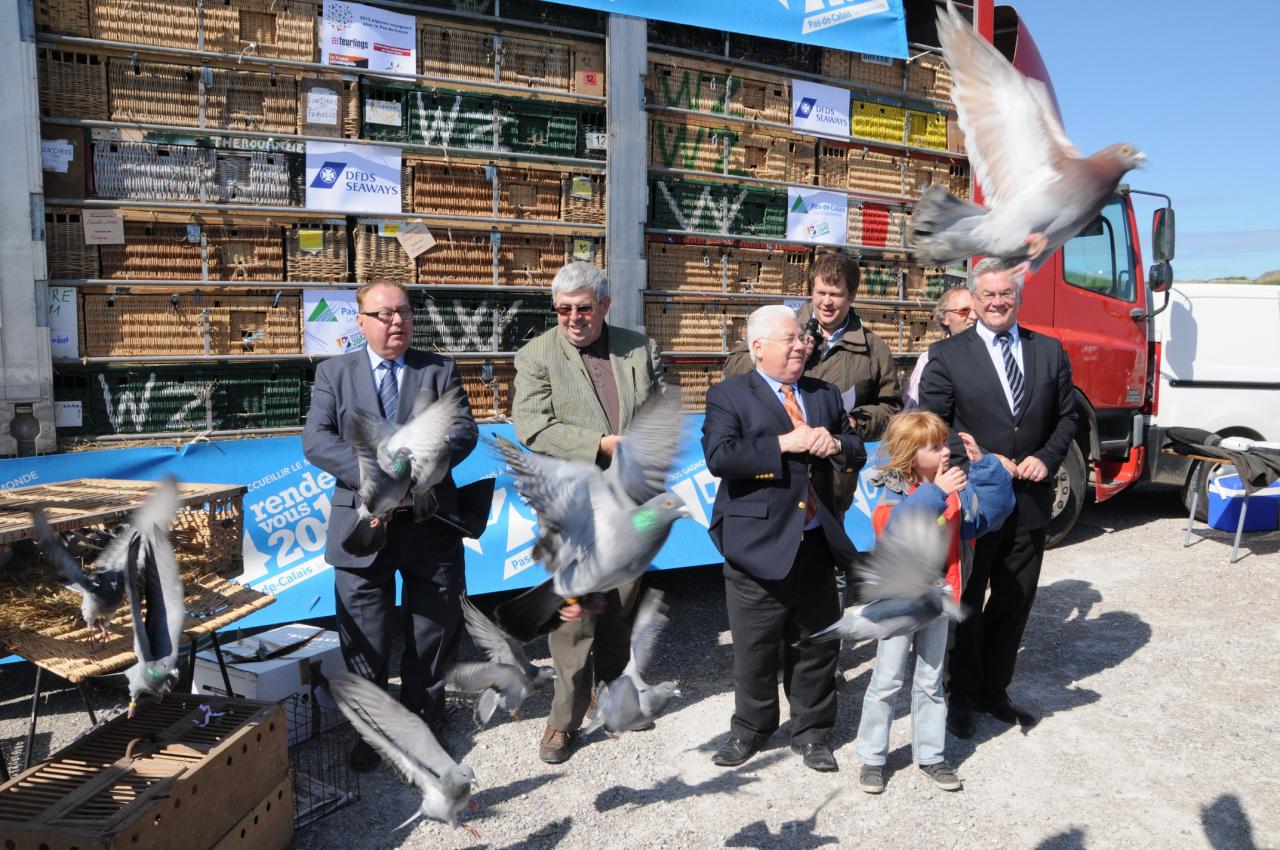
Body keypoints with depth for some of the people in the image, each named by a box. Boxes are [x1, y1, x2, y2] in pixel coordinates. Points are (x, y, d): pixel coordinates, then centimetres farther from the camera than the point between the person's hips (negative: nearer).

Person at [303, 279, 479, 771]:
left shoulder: (439, 370, 6)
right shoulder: (334, 373, 6)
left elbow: (463, 432, -5)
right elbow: (315, 440, -6)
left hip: (429, 522, 1)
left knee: (435, 626, 12)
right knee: (365, 635, 6)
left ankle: (424, 716, 34)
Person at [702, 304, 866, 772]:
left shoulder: (825, 394, 14)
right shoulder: (729, 395, -3)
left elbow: (857, 452, 15)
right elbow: (719, 455, -19)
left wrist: (836, 444, -8)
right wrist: (785, 444, -20)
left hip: (818, 543, 5)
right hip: (760, 545, -4)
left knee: (817, 645, 14)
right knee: (755, 650, 8)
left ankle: (811, 731, 32)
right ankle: (750, 728, 30)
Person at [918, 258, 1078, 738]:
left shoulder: (1050, 352, 7)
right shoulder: (947, 356, -4)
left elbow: (1065, 418, 12)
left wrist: (1047, 458, -6)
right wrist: (984, 461, -15)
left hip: (1030, 503, 4)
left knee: (1014, 603, 14)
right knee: (964, 604, 9)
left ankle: (993, 691, 32)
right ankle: (961, 696, 26)